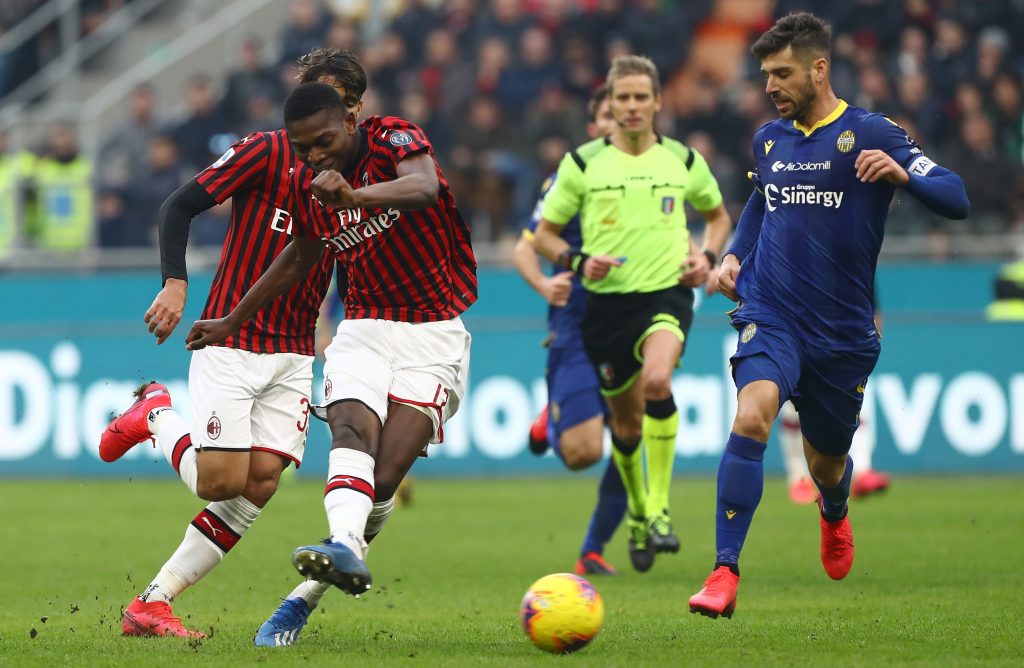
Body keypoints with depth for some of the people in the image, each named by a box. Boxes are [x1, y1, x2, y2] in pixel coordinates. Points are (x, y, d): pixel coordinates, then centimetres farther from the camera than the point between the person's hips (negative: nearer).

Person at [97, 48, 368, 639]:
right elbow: (179, 207, -5)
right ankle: (156, 414, 19)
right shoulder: (266, 152, -6)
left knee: (261, 485, -9)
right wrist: (176, 282, -17)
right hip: (230, 342, -5)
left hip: (295, 355, 5)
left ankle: (153, 603, 0)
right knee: (222, 481, -13)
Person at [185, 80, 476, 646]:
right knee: (351, 429, -28)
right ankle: (345, 545, -52)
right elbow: (300, 258, 24)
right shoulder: (306, 184, 5)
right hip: (365, 326, 4)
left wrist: (354, 196, -55)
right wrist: (233, 321, 30)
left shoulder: (393, 138, -12)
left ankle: (307, 595, -3)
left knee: (384, 478, -14)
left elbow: (425, 187, -36)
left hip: (435, 330, -4)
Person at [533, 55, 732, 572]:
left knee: (656, 380, -31)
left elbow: (718, 214, 25)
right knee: (626, 420, 9)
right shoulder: (582, 163, 2)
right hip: (606, 299, 1)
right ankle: (637, 514, 37)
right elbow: (544, 234, 7)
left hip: (666, 294, -1)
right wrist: (578, 261, -12)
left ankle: (659, 510, -21)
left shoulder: (683, 161, 6)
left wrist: (707, 257, 5)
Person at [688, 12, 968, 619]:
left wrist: (902, 173, -32)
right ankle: (725, 573, -29)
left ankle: (835, 518, 54)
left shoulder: (870, 133, -6)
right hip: (771, 314, 1)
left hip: (843, 329, -1)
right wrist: (735, 254, 14)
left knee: (826, 464, 14)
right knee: (752, 415, -28)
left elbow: (956, 200, -13)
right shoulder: (769, 139, 8)